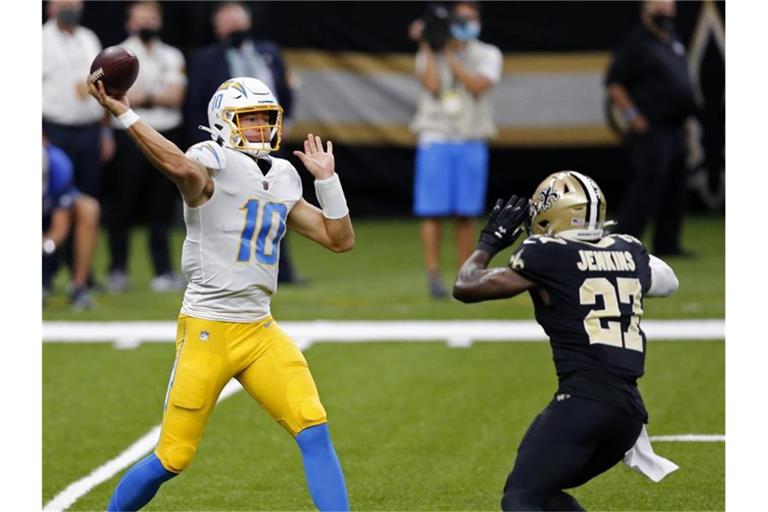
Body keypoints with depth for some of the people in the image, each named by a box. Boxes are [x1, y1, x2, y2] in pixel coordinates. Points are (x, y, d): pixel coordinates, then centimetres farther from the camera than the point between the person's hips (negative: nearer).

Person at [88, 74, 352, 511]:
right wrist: (123, 114, -39)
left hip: (260, 330, 6)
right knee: (172, 458, 1)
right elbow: (182, 168, -36)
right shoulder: (214, 167, -10)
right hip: (208, 329, -6)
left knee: (315, 433, -11)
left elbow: (341, 239, 15)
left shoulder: (283, 180, 12)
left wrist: (326, 178, 8)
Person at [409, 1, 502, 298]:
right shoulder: (429, 55, 6)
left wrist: (449, 54, -10)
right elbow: (433, 85, -11)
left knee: (466, 213, 3)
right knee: (433, 210, -6)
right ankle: (433, 276, -3)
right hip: (436, 140, -1)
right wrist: (428, 48, -8)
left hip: (472, 143, 1)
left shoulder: (487, 55, 6)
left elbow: (478, 85, -12)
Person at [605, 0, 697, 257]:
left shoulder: (674, 42, 16)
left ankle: (667, 243, 17)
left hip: (675, 127, 9)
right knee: (650, 181, -14)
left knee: (675, 187, 10)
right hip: (650, 128, -9)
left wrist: (686, 116, 18)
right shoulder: (636, 43, -10)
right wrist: (633, 117, -17)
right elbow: (613, 84, -12)